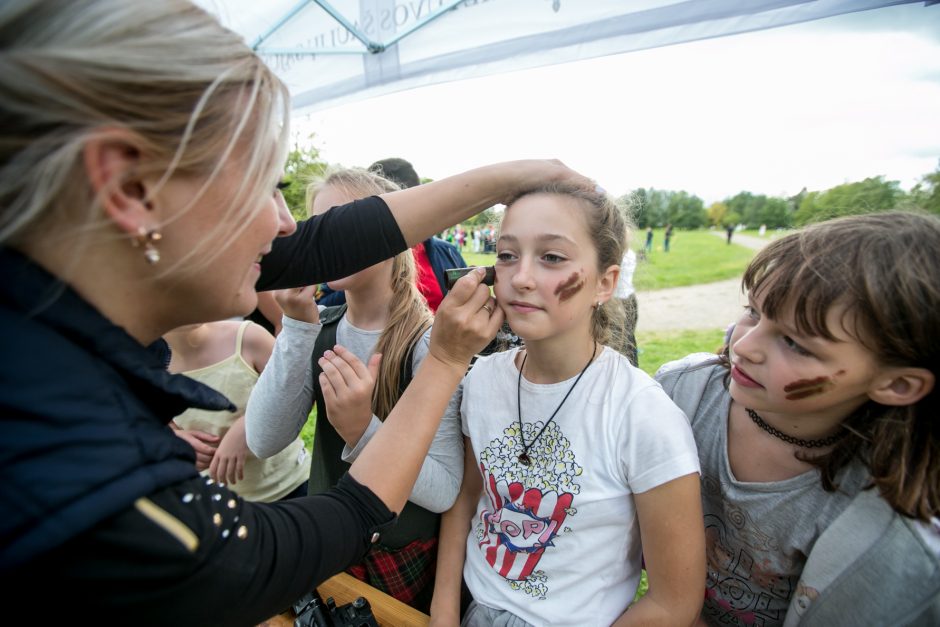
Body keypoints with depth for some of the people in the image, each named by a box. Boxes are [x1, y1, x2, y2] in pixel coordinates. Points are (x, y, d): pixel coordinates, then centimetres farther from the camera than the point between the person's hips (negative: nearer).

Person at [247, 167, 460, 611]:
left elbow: (444, 490, -22)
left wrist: (364, 432, -37)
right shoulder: (320, 330, -8)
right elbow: (264, 442, -17)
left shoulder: (426, 342, -23)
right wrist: (298, 325, -25)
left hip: (405, 558, -4)